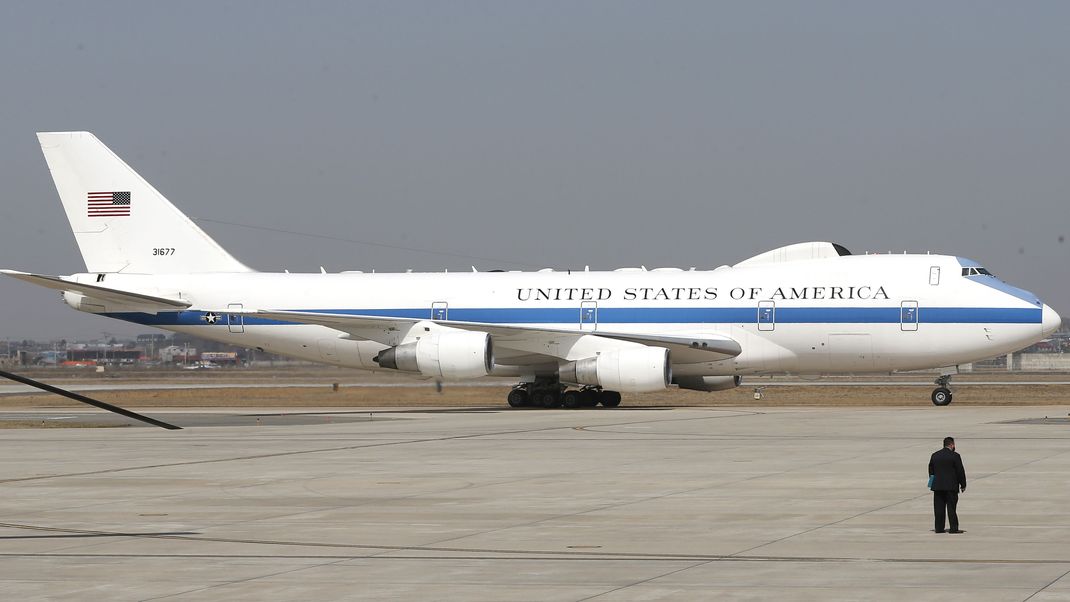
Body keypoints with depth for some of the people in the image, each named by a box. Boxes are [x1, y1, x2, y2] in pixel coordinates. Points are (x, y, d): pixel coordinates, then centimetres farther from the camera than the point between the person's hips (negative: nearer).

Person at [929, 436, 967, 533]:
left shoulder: (934, 455, 8)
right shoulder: (955, 456, -8)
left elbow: (931, 470, 14)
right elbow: (960, 471, -7)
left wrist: (933, 483, 21)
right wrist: (963, 485, 1)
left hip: (937, 486, 4)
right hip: (951, 486, -4)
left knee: (939, 508, 6)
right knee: (951, 507, -2)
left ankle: (939, 528, 6)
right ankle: (953, 528, -3)